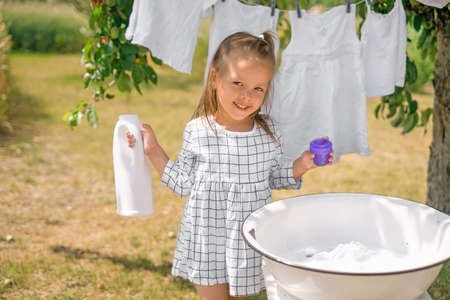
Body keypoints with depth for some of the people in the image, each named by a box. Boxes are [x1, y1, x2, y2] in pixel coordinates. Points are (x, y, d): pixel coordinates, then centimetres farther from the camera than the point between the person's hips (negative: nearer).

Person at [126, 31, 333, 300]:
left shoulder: (269, 131, -7)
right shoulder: (197, 131, -11)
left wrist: (301, 165, -9)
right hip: (207, 238, -1)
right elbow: (184, 184, -2)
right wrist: (154, 151, -7)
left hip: (249, 241, 2)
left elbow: (275, 177, 7)